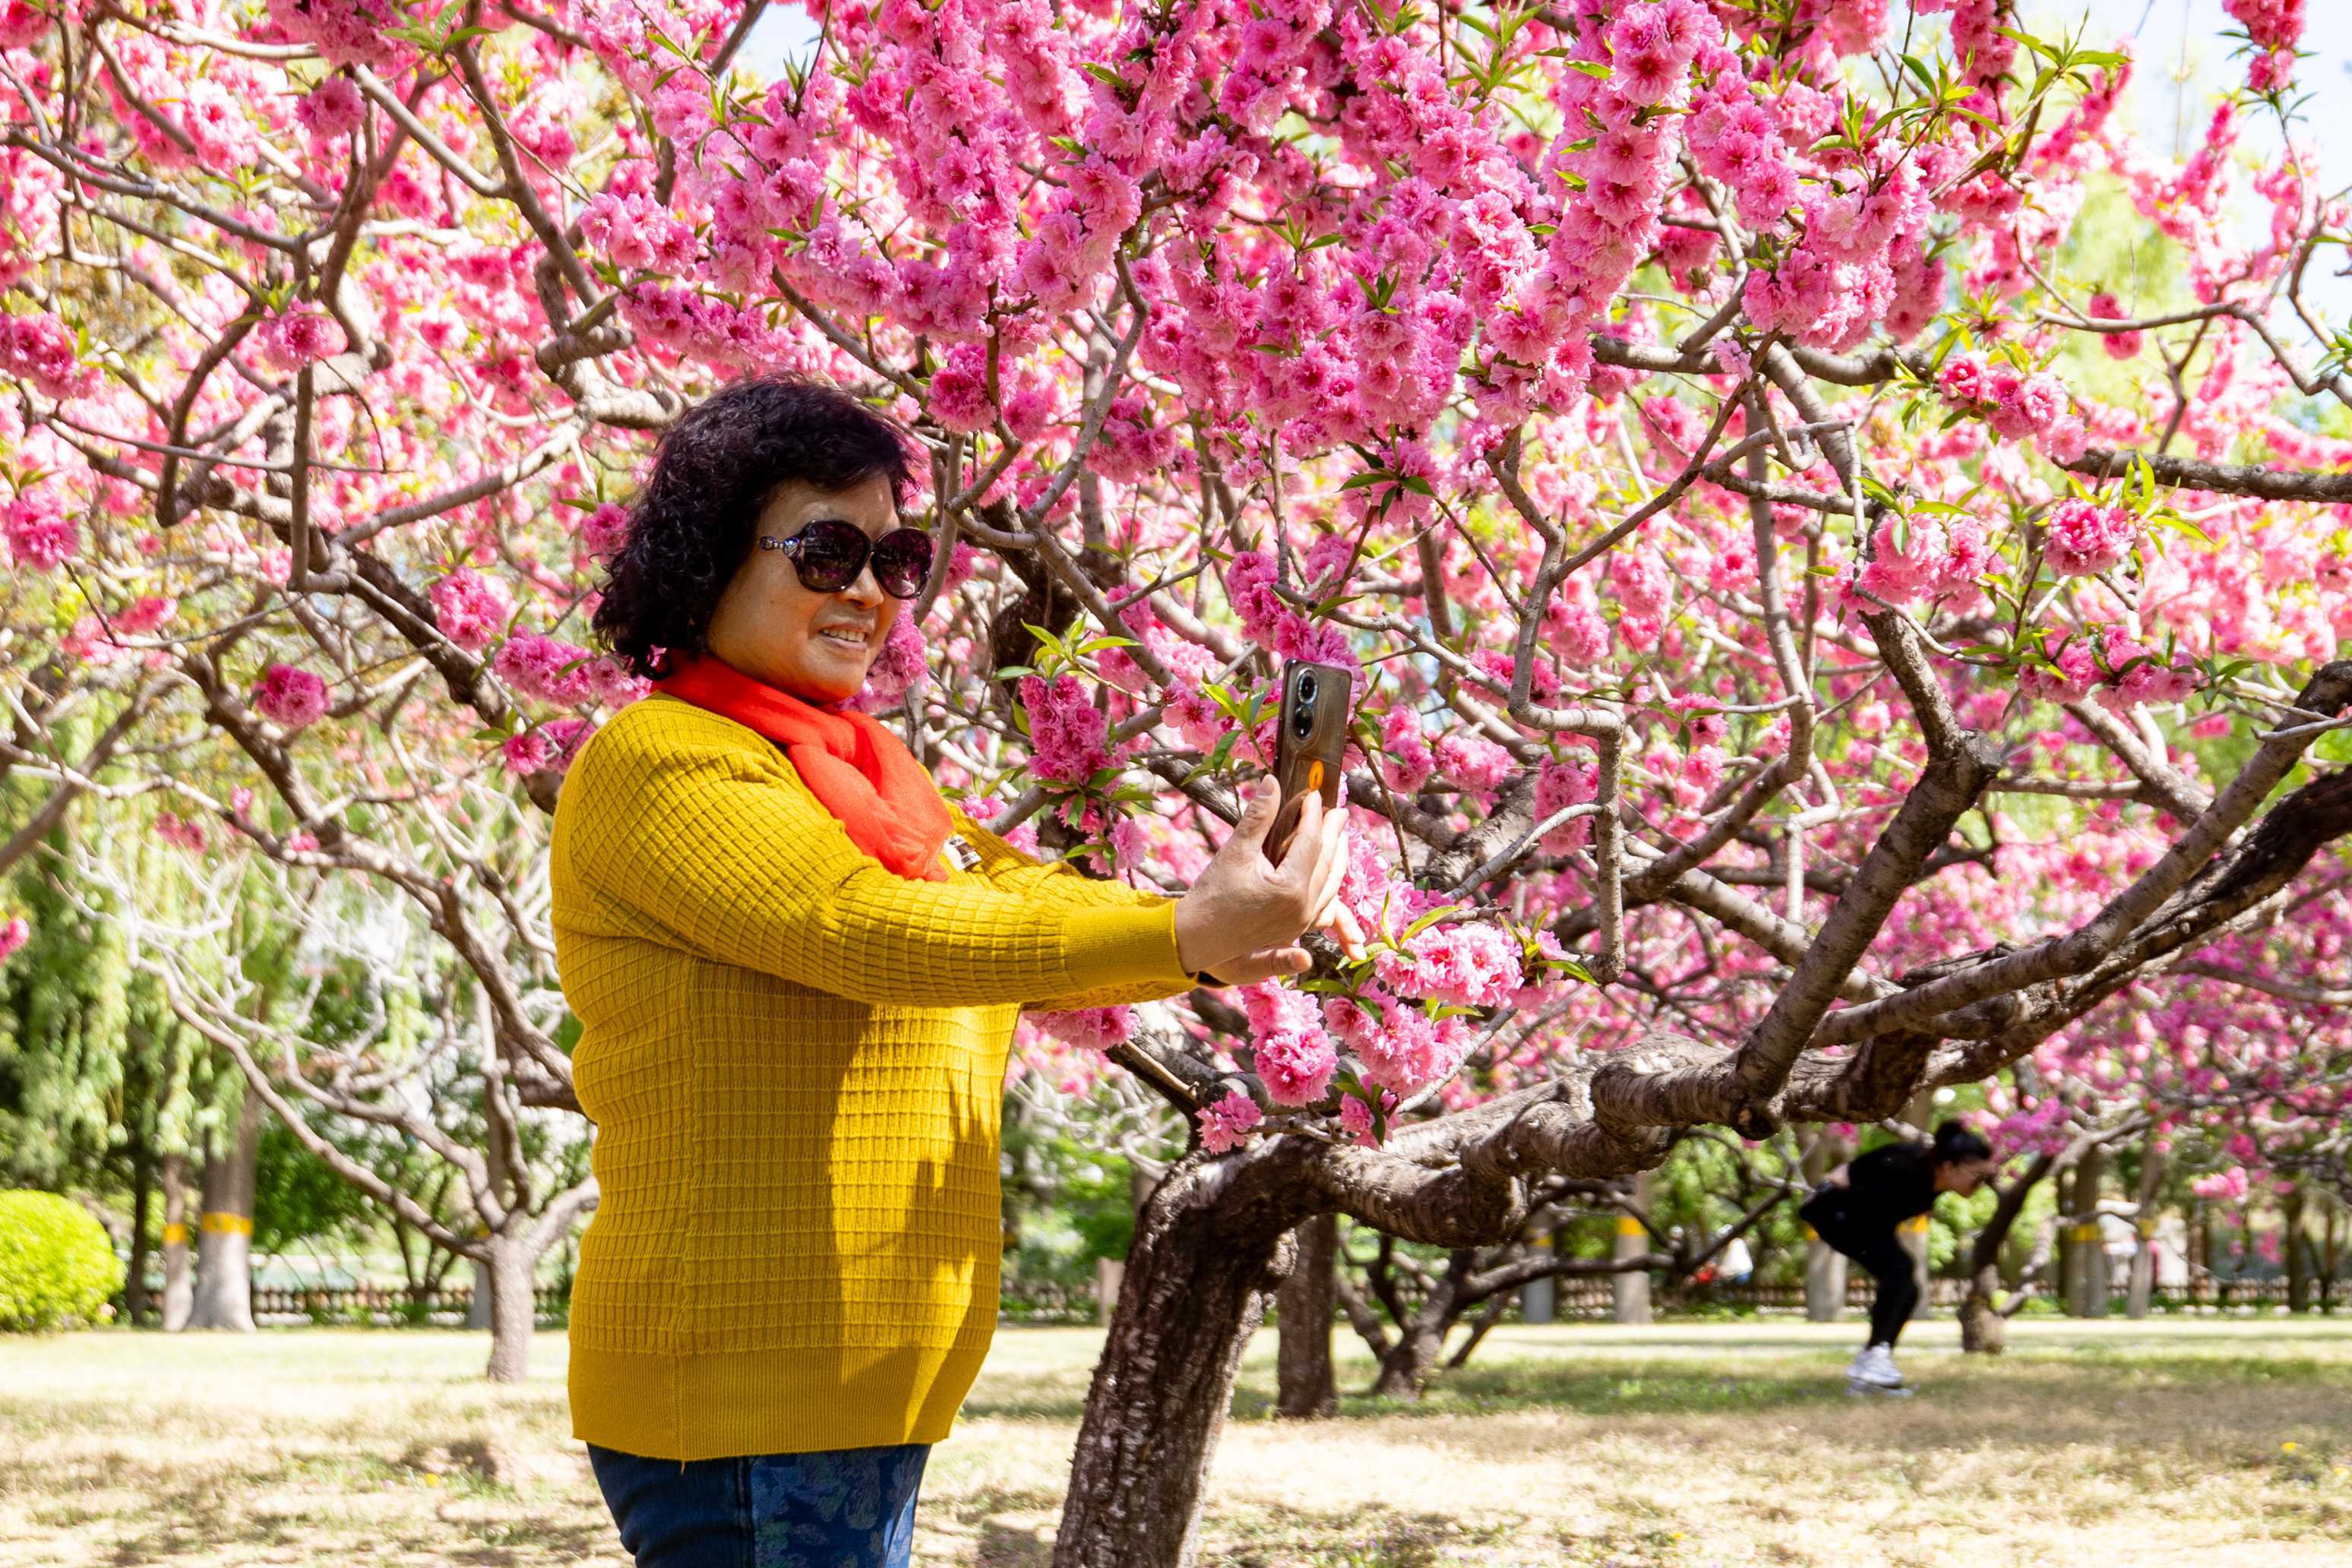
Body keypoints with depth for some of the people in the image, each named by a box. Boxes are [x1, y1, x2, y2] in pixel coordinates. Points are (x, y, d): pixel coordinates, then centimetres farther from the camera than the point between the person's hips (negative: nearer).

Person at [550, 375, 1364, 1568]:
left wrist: (1227, 933, -12)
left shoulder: (856, 770, 19)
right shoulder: (660, 765, -11)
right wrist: (1186, 938, -31)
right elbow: (867, 930, -24)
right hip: (742, 1392, -9)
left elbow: (1013, 895, 8)